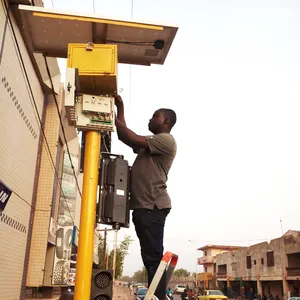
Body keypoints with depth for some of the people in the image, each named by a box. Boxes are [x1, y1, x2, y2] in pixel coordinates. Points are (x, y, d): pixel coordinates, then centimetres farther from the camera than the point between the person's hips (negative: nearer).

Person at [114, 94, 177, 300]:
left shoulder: (166, 140, -4)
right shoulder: (151, 144, 27)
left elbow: (133, 139, -13)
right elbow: (126, 138, 21)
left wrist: (113, 117, -4)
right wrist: (120, 109, 19)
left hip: (153, 206, -10)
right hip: (143, 205, 10)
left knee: (154, 257, -13)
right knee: (150, 257, 9)